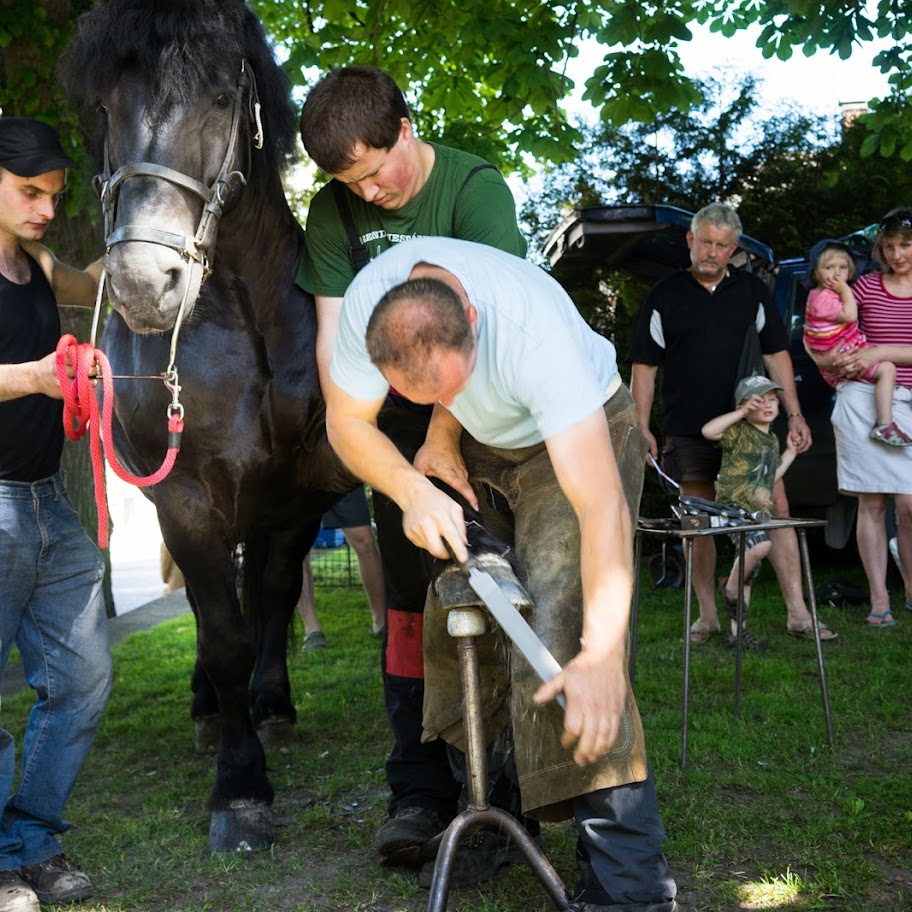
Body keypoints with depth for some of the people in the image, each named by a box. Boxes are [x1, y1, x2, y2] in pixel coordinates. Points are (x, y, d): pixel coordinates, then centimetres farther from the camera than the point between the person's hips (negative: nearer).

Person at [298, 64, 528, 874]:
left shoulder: (475, 187, -14)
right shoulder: (336, 210, -1)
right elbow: (334, 329, -3)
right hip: (401, 422, 3)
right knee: (411, 604, 1)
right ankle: (420, 793, 7)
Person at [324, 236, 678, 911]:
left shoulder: (534, 328, -41)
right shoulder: (368, 301, -27)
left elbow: (603, 506, -44)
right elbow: (348, 422, -9)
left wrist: (603, 653, -51)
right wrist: (412, 491, -28)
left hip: (584, 434, -6)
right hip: (480, 447, 6)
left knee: (560, 633, -22)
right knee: (451, 613, 3)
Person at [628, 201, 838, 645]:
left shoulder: (752, 291, 8)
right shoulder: (665, 296, 2)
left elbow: (776, 355, 11)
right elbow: (643, 366, 2)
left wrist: (794, 415, 4)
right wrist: (642, 427, -5)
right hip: (688, 433, -1)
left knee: (777, 510, -4)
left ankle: (798, 614, 1)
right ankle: (707, 616, 15)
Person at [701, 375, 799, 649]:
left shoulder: (772, 440, 17)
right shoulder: (739, 432, -8)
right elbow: (708, 430, -27)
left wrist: (789, 454, 22)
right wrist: (741, 412, -22)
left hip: (758, 511, 8)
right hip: (733, 506, -8)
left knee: (749, 575, 11)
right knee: (761, 545, -33)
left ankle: (738, 630, 19)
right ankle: (729, 587, -9)